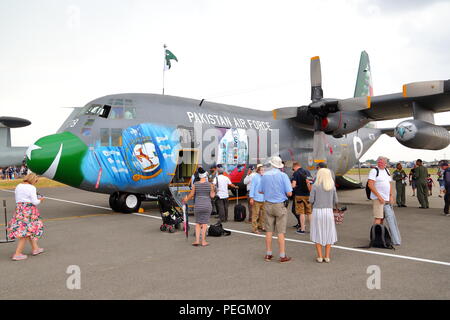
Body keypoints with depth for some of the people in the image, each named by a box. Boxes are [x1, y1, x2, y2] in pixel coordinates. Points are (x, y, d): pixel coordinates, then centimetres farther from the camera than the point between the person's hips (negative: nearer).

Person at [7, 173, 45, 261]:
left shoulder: (18, 186, 12)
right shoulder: (31, 188, -11)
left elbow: (17, 200, 17)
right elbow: (35, 202, -14)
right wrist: (40, 200, 7)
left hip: (19, 210, 8)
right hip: (29, 210, -8)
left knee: (29, 231, 18)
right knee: (27, 232, -2)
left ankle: (35, 248, 27)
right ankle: (17, 254, -3)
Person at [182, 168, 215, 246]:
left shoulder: (195, 184, -3)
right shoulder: (210, 184, -5)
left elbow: (191, 195, 3)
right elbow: (212, 196, -2)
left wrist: (186, 200, 21)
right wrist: (213, 192, 19)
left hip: (198, 206, 1)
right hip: (207, 206, -1)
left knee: (198, 223, 13)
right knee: (204, 223, 7)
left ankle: (197, 240, 6)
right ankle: (203, 241, 9)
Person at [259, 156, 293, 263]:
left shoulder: (265, 175, 1)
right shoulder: (283, 175, -10)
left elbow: (260, 191, 10)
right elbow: (289, 193, -13)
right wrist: (282, 191, 8)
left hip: (268, 205, 3)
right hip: (280, 206, -3)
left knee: (269, 230, 11)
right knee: (280, 232, 1)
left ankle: (268, 254, 18)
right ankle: (282, 256, 6)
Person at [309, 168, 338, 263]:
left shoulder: (315, 186, -7)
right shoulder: (332, 186, 0)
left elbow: (311, 200, -6)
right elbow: (335, 201, 4)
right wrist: (335, 206, 25)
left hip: (317, 211, -2)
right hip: (328, 211, 2)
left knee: (318, 234, 7)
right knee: (328, 234, 11)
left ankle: (320, 257, 8)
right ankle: (327, 257, 12)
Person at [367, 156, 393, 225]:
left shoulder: (387, 171, 16)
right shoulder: (374, 171, -8)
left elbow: (389, 184, 22)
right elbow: (370, 185, -16)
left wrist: (391, 196, 12)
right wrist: (379, 196, -18)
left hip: (387, 198, 7)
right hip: (378, 198, -7)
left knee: (382, 217, 11)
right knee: (378, 217, -12)